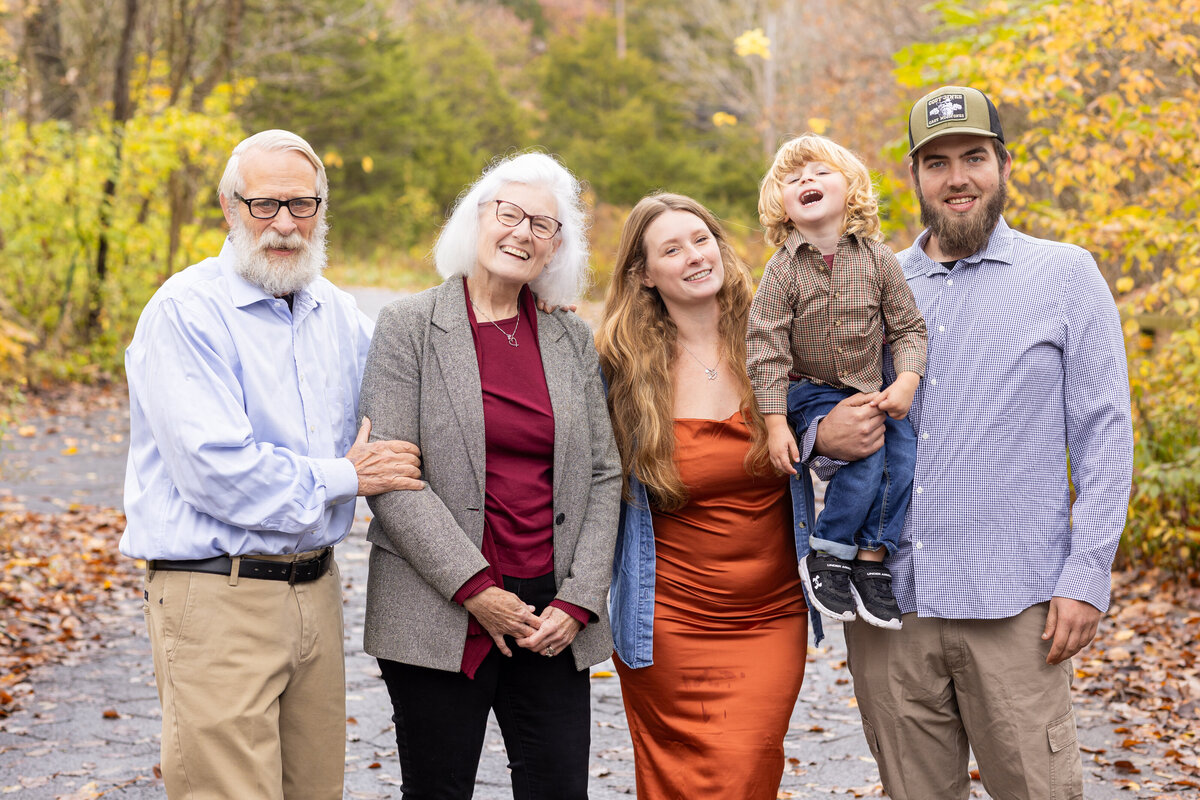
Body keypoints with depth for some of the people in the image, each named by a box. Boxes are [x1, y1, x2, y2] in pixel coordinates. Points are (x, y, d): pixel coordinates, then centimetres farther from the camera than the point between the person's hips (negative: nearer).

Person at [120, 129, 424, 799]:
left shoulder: (338, 313, 12)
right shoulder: (186, 312, -10)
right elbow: (213, 469, -19)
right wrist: (345, 478, -11)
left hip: (316, 587, 7)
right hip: (218, 593, -7)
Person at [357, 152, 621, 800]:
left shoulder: (573, 340, 11)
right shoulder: (409, 326, -2)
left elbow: (603, 475, 9)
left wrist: (577, 600, -3)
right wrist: (474, 589, -14)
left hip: (554, 617, 4)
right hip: (439, 614, -3)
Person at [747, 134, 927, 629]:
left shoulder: (876, 258, -3)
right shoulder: (783, 270, -10)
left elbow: (908, 328, 2)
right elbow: (766, 346, -12)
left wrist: (907, 381, -16)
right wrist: (775, 422, -18)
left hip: (872, 391, 3)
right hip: (811, 390, -3)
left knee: (905, 458, -17)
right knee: (863, 458, -25)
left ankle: (871, 561, -4)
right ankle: (825, 556, -8)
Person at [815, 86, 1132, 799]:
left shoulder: (1066, 275, 4)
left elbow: (1103, 434, 0)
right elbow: (820, 420, 18)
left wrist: (1087, 575, -8)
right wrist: (827, 439, -7)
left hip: (1013, 606, -3)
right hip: (889, 601, 3)